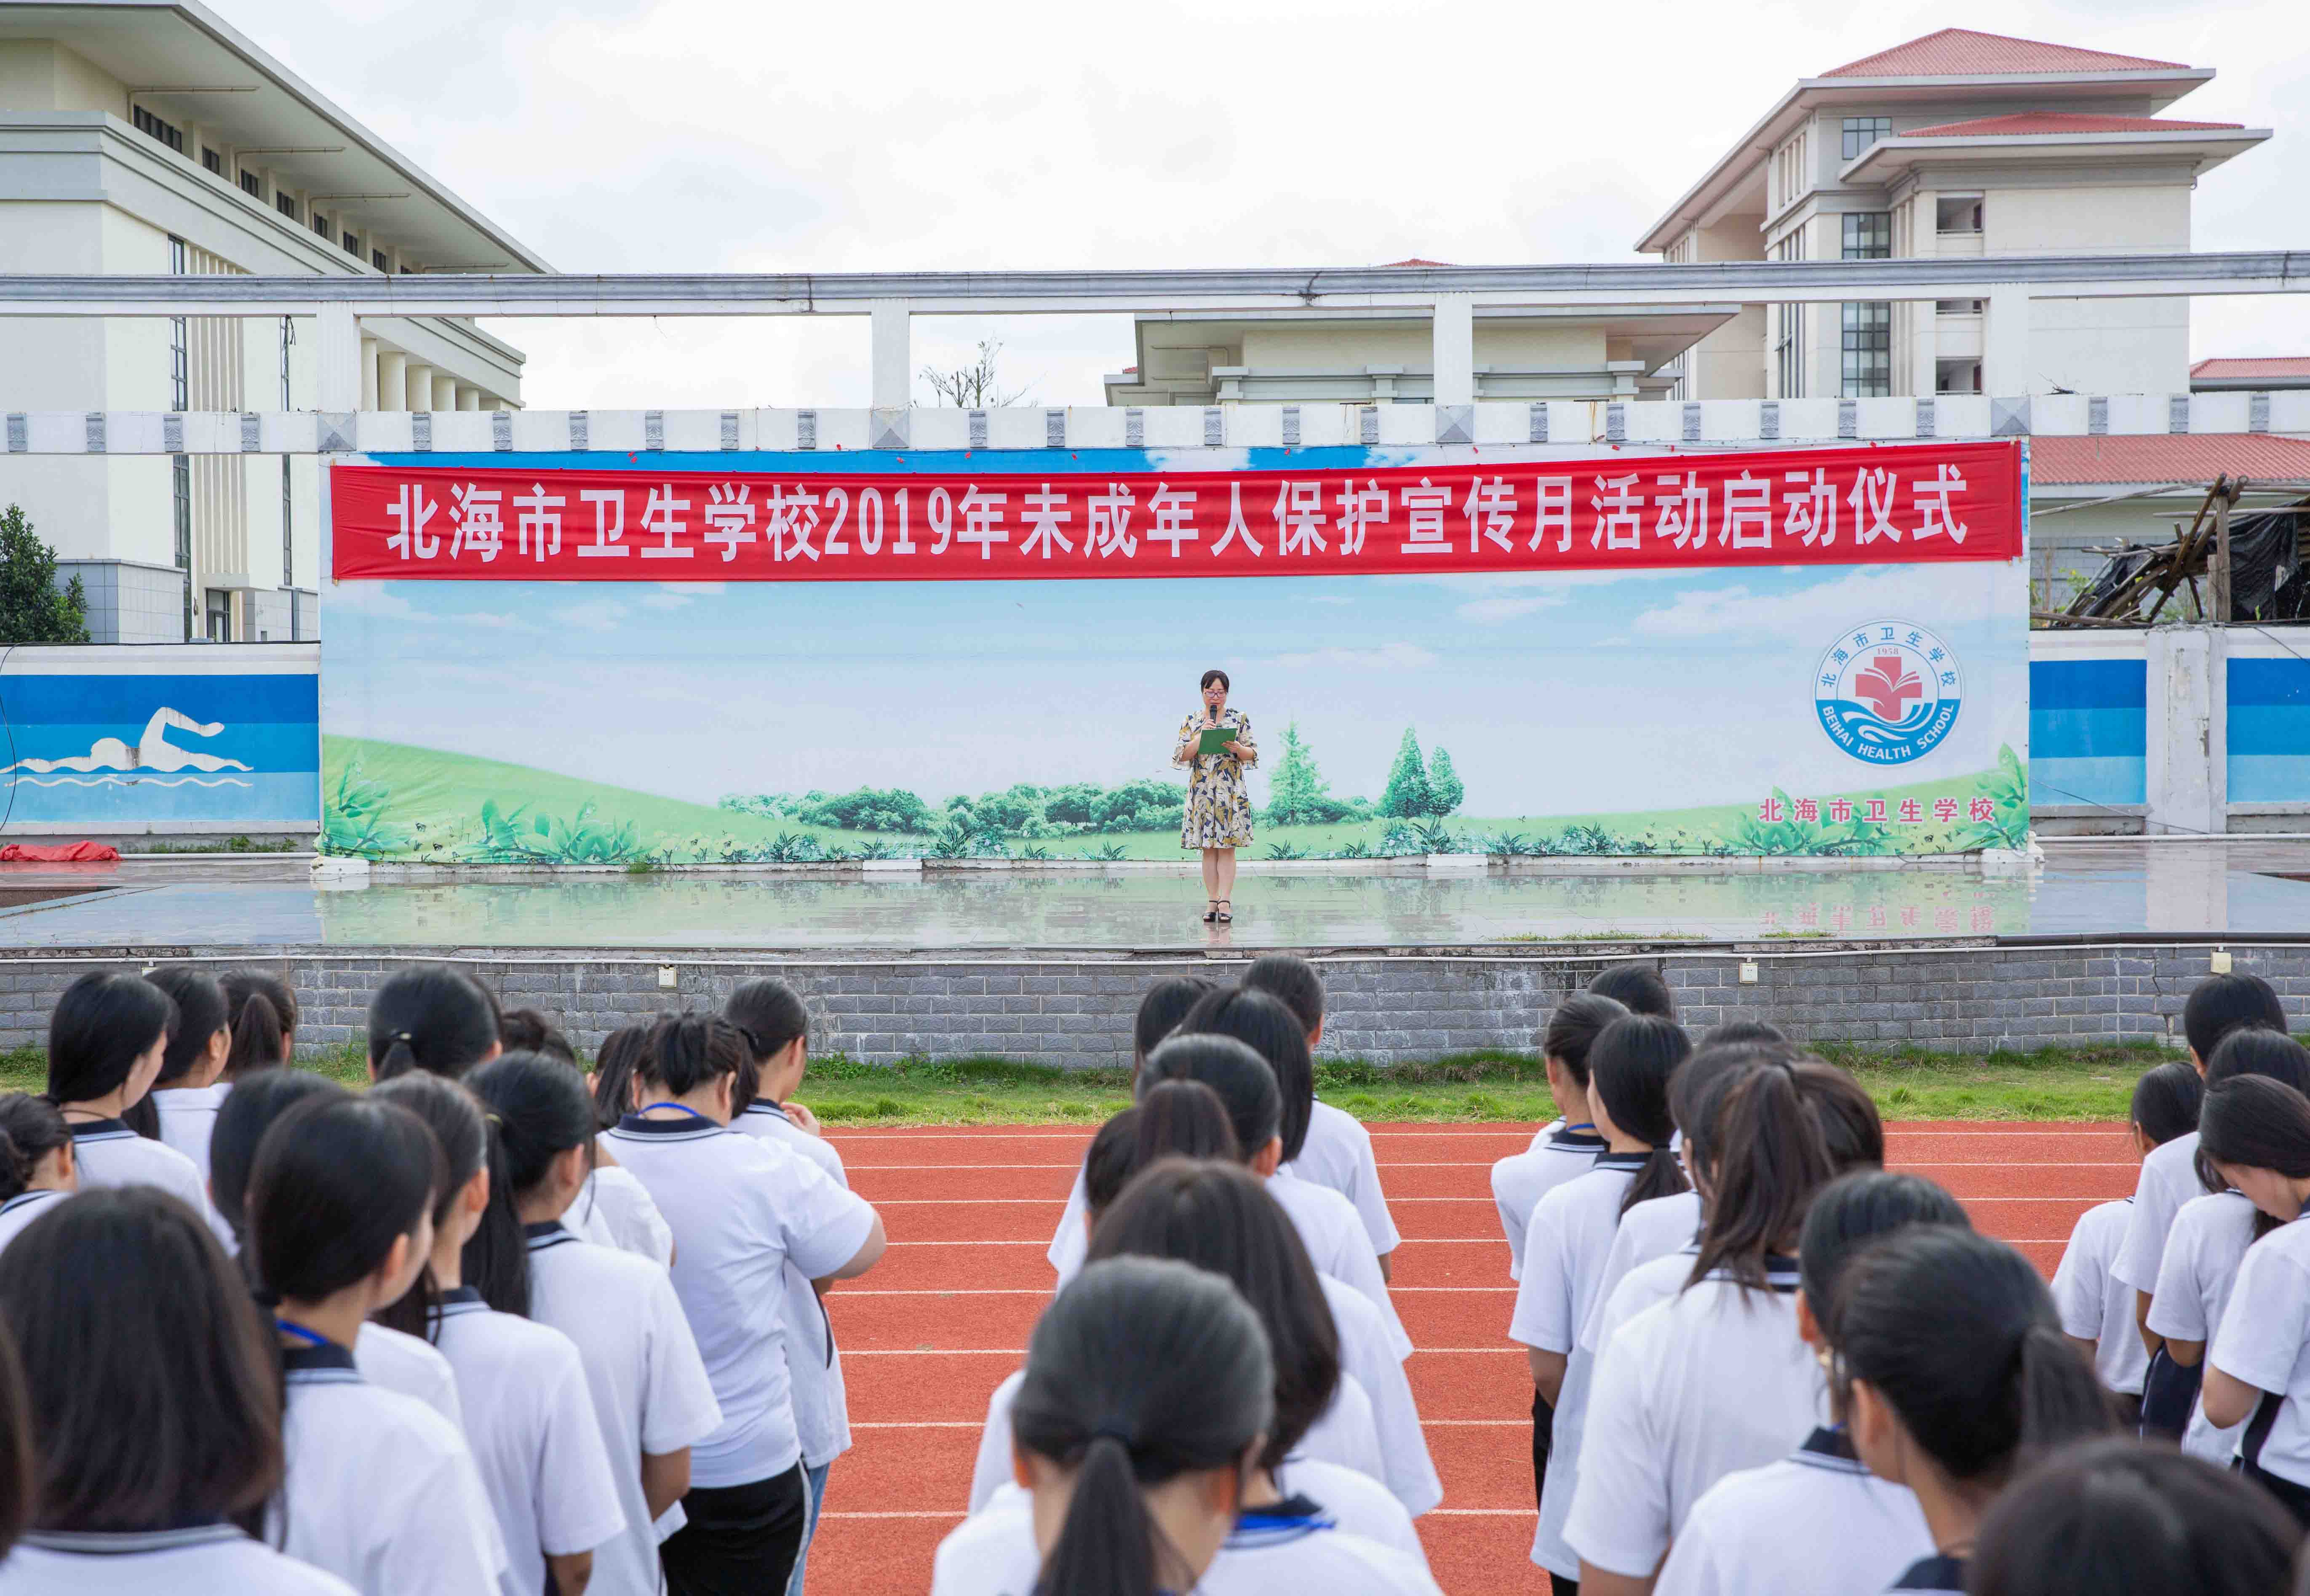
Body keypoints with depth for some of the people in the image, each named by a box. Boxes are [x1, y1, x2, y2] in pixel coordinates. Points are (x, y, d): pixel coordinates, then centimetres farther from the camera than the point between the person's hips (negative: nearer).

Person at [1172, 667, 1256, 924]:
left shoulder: (1240, 718, 5)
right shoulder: (1191, 721, 7)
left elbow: (1253, 755, 4)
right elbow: (1180, 756, 0)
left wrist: (1238, 748, -17)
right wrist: (1202, 736, -12)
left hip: (1231, 792, -1)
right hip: (1201, 791, 2)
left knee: (1227, 847, -5)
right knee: (1208, 849, 3)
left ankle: (1225, 902, -7)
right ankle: (1213, 902, 7)